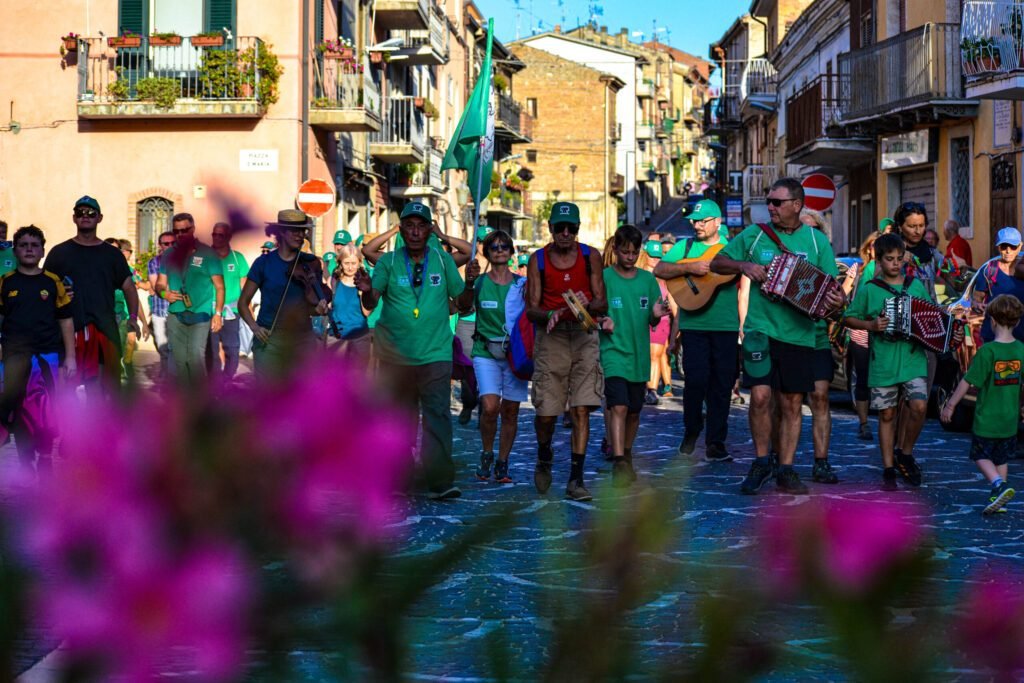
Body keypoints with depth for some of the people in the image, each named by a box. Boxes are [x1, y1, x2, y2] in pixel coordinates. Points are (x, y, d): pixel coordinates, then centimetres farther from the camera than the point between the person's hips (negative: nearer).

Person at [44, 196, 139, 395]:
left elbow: (128, 287, 13)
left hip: (104, 329, 1)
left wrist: (133, 316, 0)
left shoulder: (112, 254, 13)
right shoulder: (59, 253, 9)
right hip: (69, 329, -1)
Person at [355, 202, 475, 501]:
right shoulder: (389, 262, 4)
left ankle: (440, 481, -16)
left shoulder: (443, 260, 6)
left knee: (437, 416, -12)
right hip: (395, 355, 1)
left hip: (435, 354, -1)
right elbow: (371, 303, -2)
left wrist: (469, 282, -10)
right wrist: (366, 291, -24)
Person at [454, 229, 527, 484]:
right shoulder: (480, 282, 0)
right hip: (485, 353, -2)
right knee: (490, 407, -17)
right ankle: (486, 455, 7)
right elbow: (464, 307, -16)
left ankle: (502, 463, 16)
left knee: (510, 411, 2)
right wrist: (469, 283, -33)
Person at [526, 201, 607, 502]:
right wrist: (549, 315, -24)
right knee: (546, 412, -2)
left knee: (581, 409, -8)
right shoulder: (538, 260, 0)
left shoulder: (590, 256, 2)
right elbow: (531, 309, -3)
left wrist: (588, 305, -20)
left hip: (583, 336, 0)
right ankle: (544, 458, 30)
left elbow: (602, 304, 2)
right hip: (550, 336, 0)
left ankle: (576, 479, -5)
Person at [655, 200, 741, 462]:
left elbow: (745, 284, 12)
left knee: (722, 384, 2)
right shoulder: (685, 247, 9)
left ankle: (715, 442, 10)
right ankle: (691, 430, 13)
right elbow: (659, 269, -3)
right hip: (693, 325, -1)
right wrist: (690, 267, -16)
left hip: (726, 327, 1)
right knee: (696, 379, -11)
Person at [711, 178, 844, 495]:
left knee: (792, 403, 5)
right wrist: (743, 265, -8)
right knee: (761, 396, -13)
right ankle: (761, 461, 6)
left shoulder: (817, 241, 6)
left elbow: (832, 286, 7)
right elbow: (717, 263, 11)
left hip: (798, 334, 1)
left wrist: (837, 300, -16)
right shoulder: (755, 234, 5)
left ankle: (785, 471, 14)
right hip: (760, 328, -1)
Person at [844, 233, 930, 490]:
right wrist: (871, 325, -11)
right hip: (883, 361, -1)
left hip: (913, 360, 1)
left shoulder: (917, 285, 10)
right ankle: (888, 470, 14)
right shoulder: (868, 289, 2)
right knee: (887, 414, 4)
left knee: (918, 406, -13)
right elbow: (849, 318, 4)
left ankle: (905, 454, 12)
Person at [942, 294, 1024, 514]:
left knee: (981, 456, 9)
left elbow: (967, 382, -15)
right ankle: (998, 499, 18)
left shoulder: (987, 351, -18)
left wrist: (950, 405, -6)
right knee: (1001, 458, 18)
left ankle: (999, 485, -14)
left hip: (987, 419, -5)